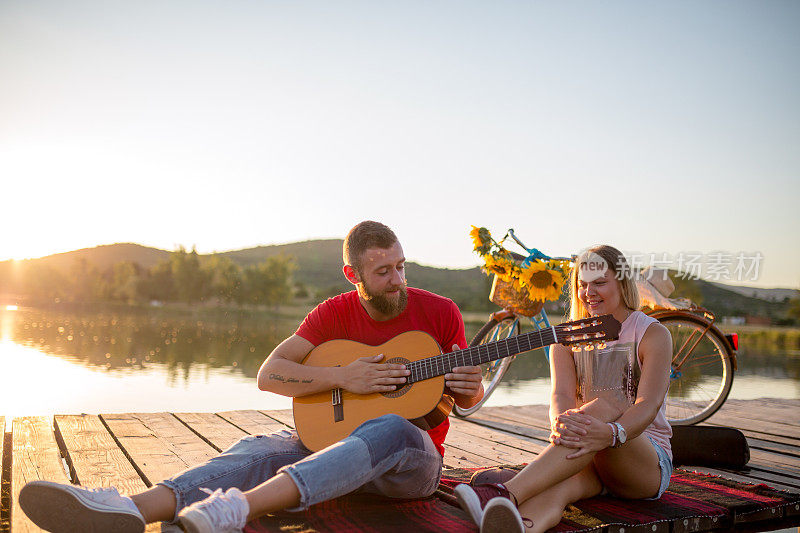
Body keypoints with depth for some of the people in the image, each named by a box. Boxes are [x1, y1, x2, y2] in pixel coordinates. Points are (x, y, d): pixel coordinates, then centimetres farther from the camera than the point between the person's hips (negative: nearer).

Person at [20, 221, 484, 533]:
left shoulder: (440, 312, -3)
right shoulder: (335, 314, 0)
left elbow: (469, 397, 6)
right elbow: (269, 374, -7)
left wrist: (468, 387, -19)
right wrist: (340, 377, -20)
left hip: (415, 463, -2)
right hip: (335, 437, 3)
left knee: (390, 430, -39)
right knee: (261, 450, -26)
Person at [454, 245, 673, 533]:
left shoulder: (653, 334, -2)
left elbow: (649, 404, -19)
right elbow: (561, 394, -10)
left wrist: (611, 434, -42)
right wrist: (560, 422, -36)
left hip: (648, 463, -2)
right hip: (584, 458, 3)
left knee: (608, 402, -36)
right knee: (557, 489, -35)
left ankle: (506, 493, -53)